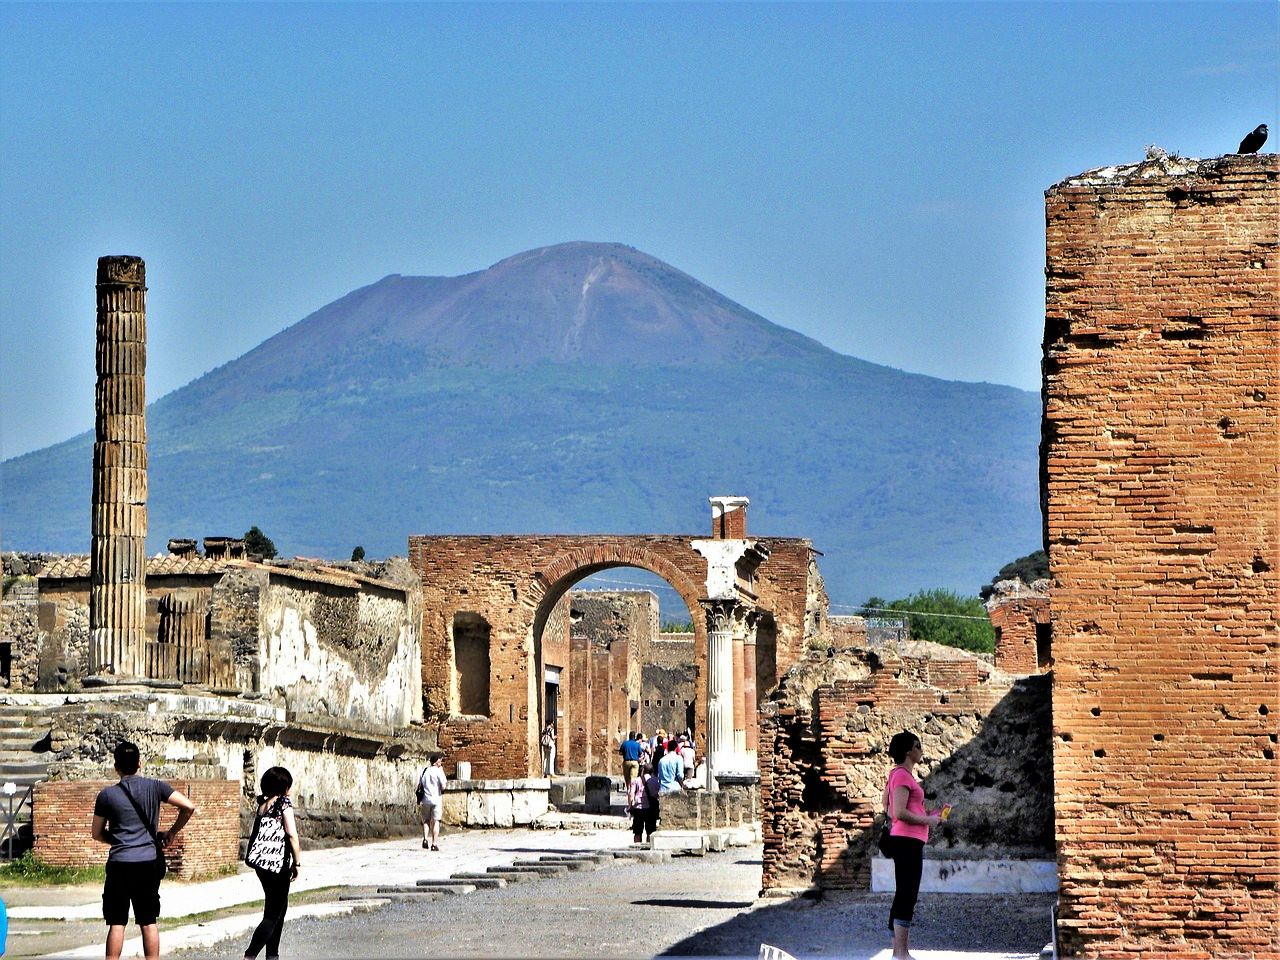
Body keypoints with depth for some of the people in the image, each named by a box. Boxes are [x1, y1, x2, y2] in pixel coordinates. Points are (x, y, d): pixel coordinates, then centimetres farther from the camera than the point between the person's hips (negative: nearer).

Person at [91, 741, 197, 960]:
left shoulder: (107, 795, -1)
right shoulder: (154, 787, 0)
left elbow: (97, 834, 8)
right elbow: (188, 807, -6)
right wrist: (171, 833, 7)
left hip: (120, 863, -2)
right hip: (150, 862, 2)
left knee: (117, 923, 2)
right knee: (148, 922, 8)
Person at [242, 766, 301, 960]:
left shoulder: (262, 804, 11)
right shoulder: (284, 803, -9)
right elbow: (291, 835, -15)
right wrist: (297, 862, -9)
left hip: (262, 863, 7)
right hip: (278, 864, -7)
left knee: (279, 909, 19)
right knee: (272, 916, -4)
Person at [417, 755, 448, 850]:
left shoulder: (424, 771, 7)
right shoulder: (438, 771, -6)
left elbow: (419, 787, 8)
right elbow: (443, 787, -7)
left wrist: (419, 803, 12)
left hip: (425, 800, 3)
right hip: (436, 799, -3)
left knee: (426, 821, 14)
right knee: (435, 821, 4)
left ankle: (425, 838, -8)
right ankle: (434, 844, 1)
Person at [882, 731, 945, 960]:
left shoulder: (899, 774, 17)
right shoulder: (903, 776, -14)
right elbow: (899, 813, -22)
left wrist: (927, 816, 14)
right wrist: (927, 820, -11)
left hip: (904, 841, 11)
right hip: (908, 840, -11)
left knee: (903, 896, 13)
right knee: (907, 896, -9)